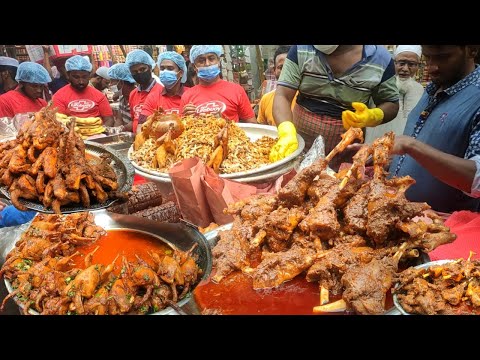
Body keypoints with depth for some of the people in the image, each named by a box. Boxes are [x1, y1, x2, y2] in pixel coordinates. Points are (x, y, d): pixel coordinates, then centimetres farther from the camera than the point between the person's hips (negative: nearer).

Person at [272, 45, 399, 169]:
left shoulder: (381, 58, -8)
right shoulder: (301, 49, -8)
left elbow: (392, 105, 3)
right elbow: (282, 95, -14)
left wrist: (372, 117, -20)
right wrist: (287, 133, -33)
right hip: (299, 142, 1)